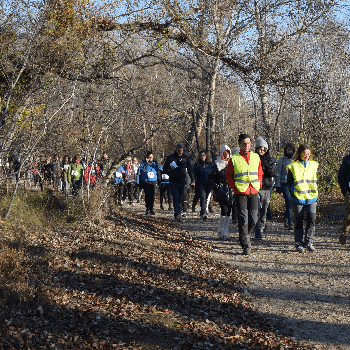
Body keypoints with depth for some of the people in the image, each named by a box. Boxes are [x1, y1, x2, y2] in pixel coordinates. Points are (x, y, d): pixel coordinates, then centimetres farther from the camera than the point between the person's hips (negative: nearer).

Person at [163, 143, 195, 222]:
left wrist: (192, 180, 3)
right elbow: (165, 169, 9)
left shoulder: (186, 158, 5)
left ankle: (176, 214, 20)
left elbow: (190, 169, 9)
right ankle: (178, 214, -20)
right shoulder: (170, 158, 2)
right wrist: (170, 174, -10)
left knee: (180, 198, 7)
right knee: (175, 198, -13)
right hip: (173, 181, -2)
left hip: (182, 181, 2)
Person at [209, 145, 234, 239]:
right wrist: (216, 187, -8)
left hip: (231, 191, 4)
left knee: (228, 212, 3)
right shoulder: (217, 164, 1)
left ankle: (225, 233, 10)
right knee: (224, 211, -14)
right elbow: (210, 177, 2)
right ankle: (220, 232, 1)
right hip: (221, 192, -4)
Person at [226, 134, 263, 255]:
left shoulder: (256, 157, 9)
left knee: (254, 219, 2)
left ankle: (246, 235, 29)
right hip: (240, 193, -3)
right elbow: (228, 176, 5)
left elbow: (260, 173, 18)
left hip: (254, 192, 3)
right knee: (243, 219, -4)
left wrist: (258, 185, 6)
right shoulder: (234, 159, -1)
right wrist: (235, 187, -5)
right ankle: (245, 245, 2)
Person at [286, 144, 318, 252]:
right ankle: (299, 244, 11)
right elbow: (289, 182, 2)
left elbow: (315, 181, 18)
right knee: (299, 221, 2)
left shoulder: (314, 165, 11)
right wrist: (293, 193, -7)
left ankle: (309, 242, 4)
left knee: (312, 219, -8)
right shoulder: (293, 166, -1)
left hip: (311, 198, 3)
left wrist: (315, 194, 10)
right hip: (298, 198, -3)